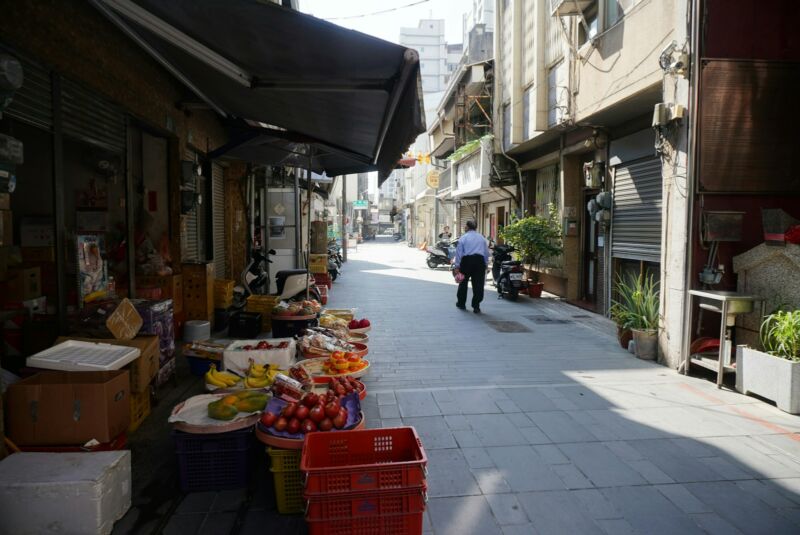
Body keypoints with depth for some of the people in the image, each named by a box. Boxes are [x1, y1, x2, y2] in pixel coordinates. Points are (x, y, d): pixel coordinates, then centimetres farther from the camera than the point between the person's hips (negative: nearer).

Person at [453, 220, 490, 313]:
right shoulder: (482, 238, 13)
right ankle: (476, 307, 0)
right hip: (480, 260, 2)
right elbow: (486, 252, 13)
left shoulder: (463, 238, 3)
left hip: (466, 260, -2)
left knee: (463, 282, 13)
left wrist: (457, 266, -1)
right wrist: (485, 264, 19)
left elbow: (459, 252, -2)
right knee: (478, 284, 2)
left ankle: (461, 303, 24)